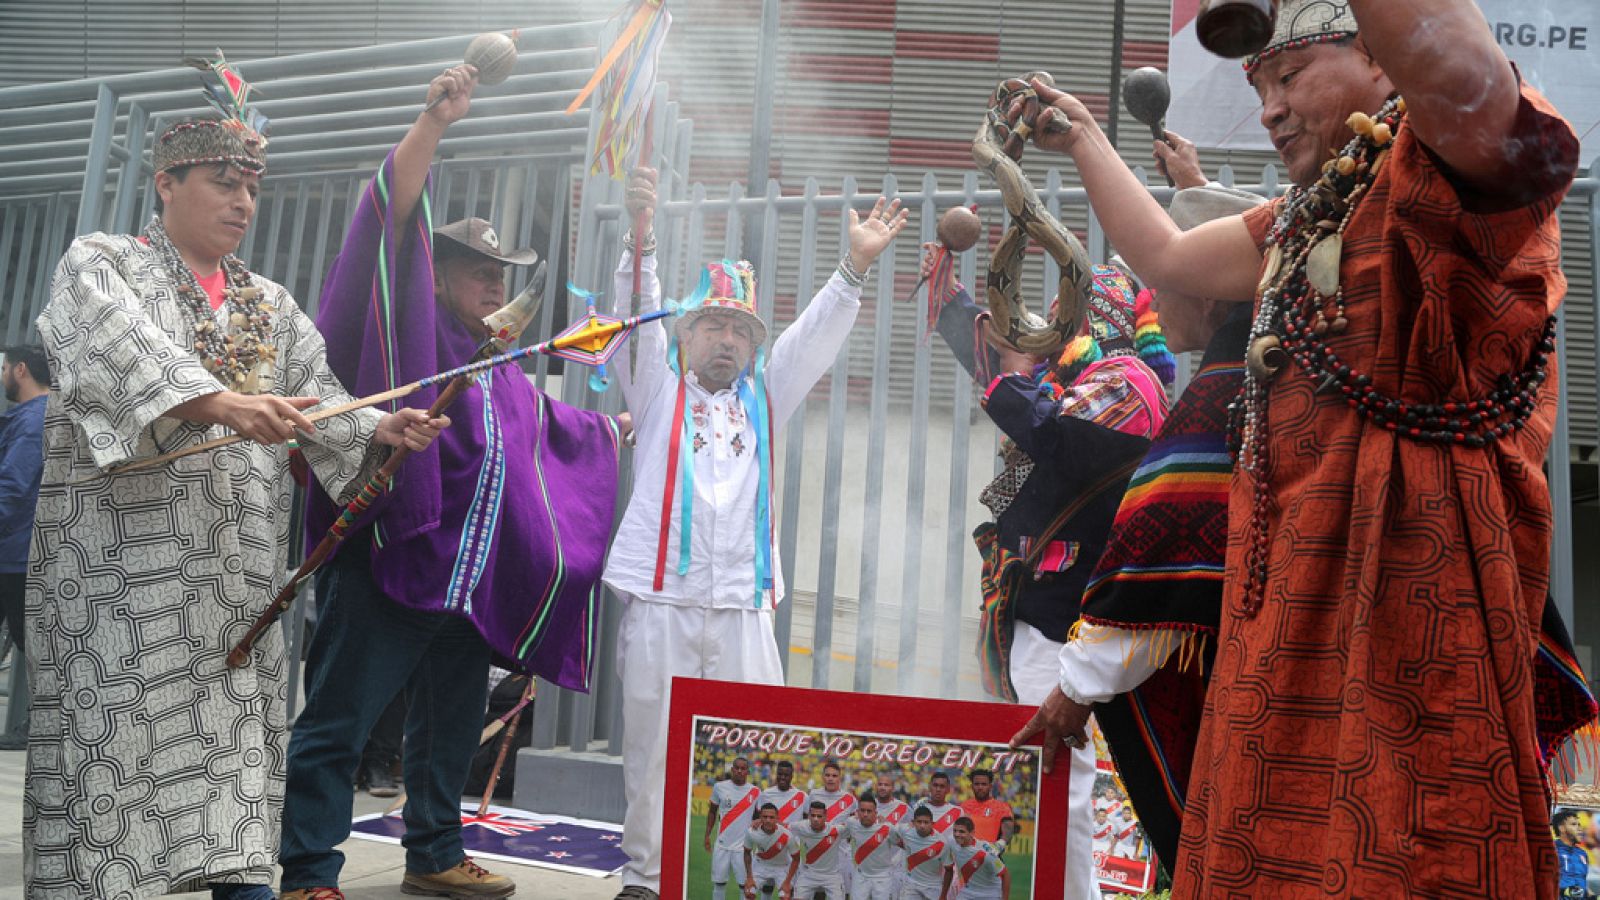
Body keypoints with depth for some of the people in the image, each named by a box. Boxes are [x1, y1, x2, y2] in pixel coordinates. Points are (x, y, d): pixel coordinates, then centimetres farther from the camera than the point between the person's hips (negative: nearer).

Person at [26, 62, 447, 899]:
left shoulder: (271, 306, 19)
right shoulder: (99, 265, 2)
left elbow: (318, 400, 8)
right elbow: (124, 353, -18)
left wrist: (380, 429, -14)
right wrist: (223, 403, -35)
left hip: (237, 569, 5)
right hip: (124, 560, -5)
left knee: (235, 730, 2)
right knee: (120, 735, -7)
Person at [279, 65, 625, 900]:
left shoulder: (498, 371, 20)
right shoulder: (414, 332, -3)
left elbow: (548, 424, 41)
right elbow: (393, 215, -16)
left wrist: (610, 432, 52)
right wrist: (433, 121, -24)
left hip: (471, 581, 9)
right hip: (390, 565, -8)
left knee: (451, 726, 16)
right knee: (336, 724, -6)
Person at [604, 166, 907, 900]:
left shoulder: (762, 398, 21)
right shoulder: (658, 389, 14)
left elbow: (816, 338, 11)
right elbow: (639, 314, -1)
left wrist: (855, 267, -3)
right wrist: (641, 234, -16)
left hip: (742, 605, 2)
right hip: (660, 599, -2)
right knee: (653, 750, 2)